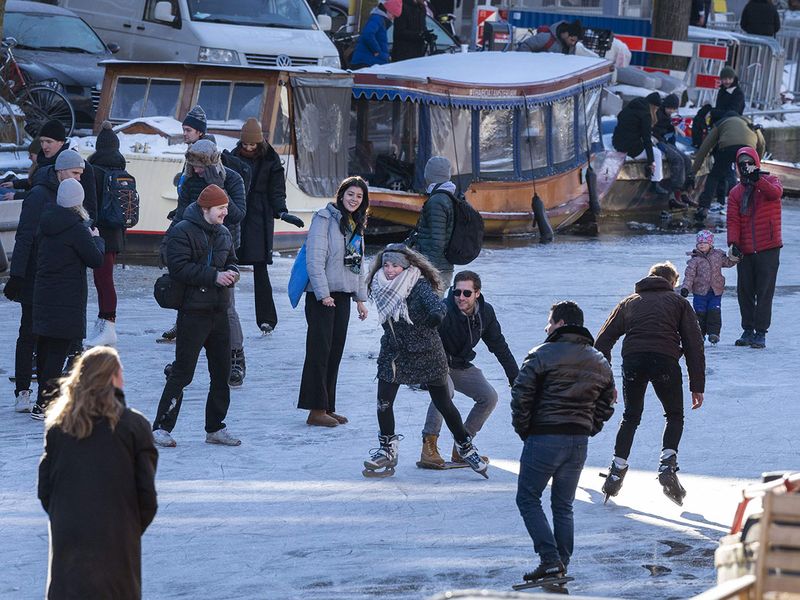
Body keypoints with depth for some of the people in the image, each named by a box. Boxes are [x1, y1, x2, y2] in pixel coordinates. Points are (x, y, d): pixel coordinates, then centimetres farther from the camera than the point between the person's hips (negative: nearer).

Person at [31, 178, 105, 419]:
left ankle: (45, 396, 23)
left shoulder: (47, 222, 7)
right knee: (59, 348, -6)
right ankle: (44, 404, -9)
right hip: (68, 298, -8)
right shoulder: (76, 228, -16)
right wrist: (97, 239, 7)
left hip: (44, 295, 8)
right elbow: (96, 259, -13)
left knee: (45, 347, 14)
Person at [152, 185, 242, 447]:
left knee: (222, 372, 10)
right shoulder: (182, 231, -10)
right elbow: (179, 268, -19)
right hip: (193, 311, -8)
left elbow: (231, 261, 24)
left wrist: (232, 273, -1)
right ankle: (161, 427, -2)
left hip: (219, 312, 8)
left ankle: (215, 428, 21)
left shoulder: (223, 233, 13)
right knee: (182, 372, -8)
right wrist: (214, 276, -21)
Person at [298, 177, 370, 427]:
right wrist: (323, 294, -19)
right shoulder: (325, 218, -9)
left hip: (343, 295, 8)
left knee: (335, 352, 8)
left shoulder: (356, 225, 17)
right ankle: (316, 410, -8)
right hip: (322, 295, -8)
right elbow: (314, 258, -15)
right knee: (320, 350, -8)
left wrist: (361, 298, 19)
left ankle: (327, 408, 13)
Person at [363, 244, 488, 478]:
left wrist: (437, 314, -50)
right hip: (393, 353, 4)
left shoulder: (419, 286, -19)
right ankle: (387, 450, 15)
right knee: (383, 403, -4)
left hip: (425, 354, -4)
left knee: (443, 404, 6)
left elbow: (435, 302, -37)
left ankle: (465, 448, 24)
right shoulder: (380, 287, -4)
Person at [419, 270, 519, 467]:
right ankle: (429, 448, -31)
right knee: (445, 390, -35)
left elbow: (499, 346, 5)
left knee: (489, 397, -5)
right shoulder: (444, 312, -29)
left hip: (461, 366, 7)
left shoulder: (485, 312, -8)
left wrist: (515, 377, 10)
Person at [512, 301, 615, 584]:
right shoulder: (600, 363, 11)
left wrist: (523, 429, 1)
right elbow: (606, 404, 14)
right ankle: (562, 565, 14)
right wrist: (587, 431, 17)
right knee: (563, 505, 16)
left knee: (528, 499, 5)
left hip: (544, 438, -6)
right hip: (579, 443, 6)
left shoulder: (543, 355, -9)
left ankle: (550, 559, -8)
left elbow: (521, 396, -12)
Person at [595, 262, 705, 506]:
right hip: (665, 358, -2)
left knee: (631, 417, 21)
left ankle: (617, 472, 13)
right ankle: (667, 466, -2)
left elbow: (603, 340, 21)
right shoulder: (678, 302, 22)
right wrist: (697, 386, 13)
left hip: (632, 359, 2)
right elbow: (694, 344, 13)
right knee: (675, 415, 17)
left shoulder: (629, 302, 29)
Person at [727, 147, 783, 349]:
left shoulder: (770, 181, 3)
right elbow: (733, 220, 2)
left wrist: (757, 180, -36)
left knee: (765, 291, -5)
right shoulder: (736, 192, 11)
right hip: (745, 251, 4)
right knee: (745, 292, 6)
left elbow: (775, 193, -21)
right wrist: (733, 242, -13)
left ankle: (761, 333, -3)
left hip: (768, 249, -4)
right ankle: (748, 330, 16)